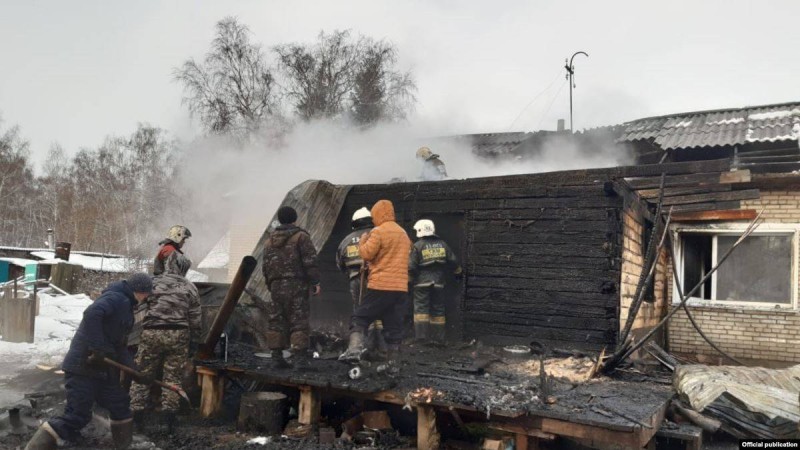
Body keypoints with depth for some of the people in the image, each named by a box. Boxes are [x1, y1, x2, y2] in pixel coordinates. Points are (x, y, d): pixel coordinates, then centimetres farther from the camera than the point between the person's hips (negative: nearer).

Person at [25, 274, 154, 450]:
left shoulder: (125, 307, 16)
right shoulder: (116, 297, -12)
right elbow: (91, 314, -32)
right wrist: (98, 349, -32)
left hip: (103, 368, 10)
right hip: (82, 365, -10)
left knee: (120, 406, 15)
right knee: (76, 417, -8)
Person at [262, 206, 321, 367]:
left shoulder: (270, 240, 17)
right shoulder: (301, 236, -2)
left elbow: (265, 265, 17)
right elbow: (310, 261, -10)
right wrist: (315, 282, -8)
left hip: (276, 285, 5)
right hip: (296, 285, -5)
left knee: (277, 320, 9)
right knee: (298, 320, -5)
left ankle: (277, 355, 8)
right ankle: (300, 353, -10)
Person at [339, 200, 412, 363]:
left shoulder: (378, 231, -7)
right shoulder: (404, 233, 17)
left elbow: (367, 253, -9)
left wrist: (362, 241, 9)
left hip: (381, 285, -6)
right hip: (401, 287, 6)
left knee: (359, 318, 2)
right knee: (394, 326, 8)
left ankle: (354, 350, -14)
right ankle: (392, 361, 8)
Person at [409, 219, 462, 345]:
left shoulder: (418, 246, -7)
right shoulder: (442, 244, 7)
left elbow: (411, 266, -10)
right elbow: (453, 261, 10)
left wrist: (410, 277, 7)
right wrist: (458, 271, 28)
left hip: (422, 282, -4)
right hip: (438, 282, 4)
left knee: (421, 308, -1)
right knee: (438, 309, 9)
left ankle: (421, 335, -9)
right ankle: (438, 338, 12)